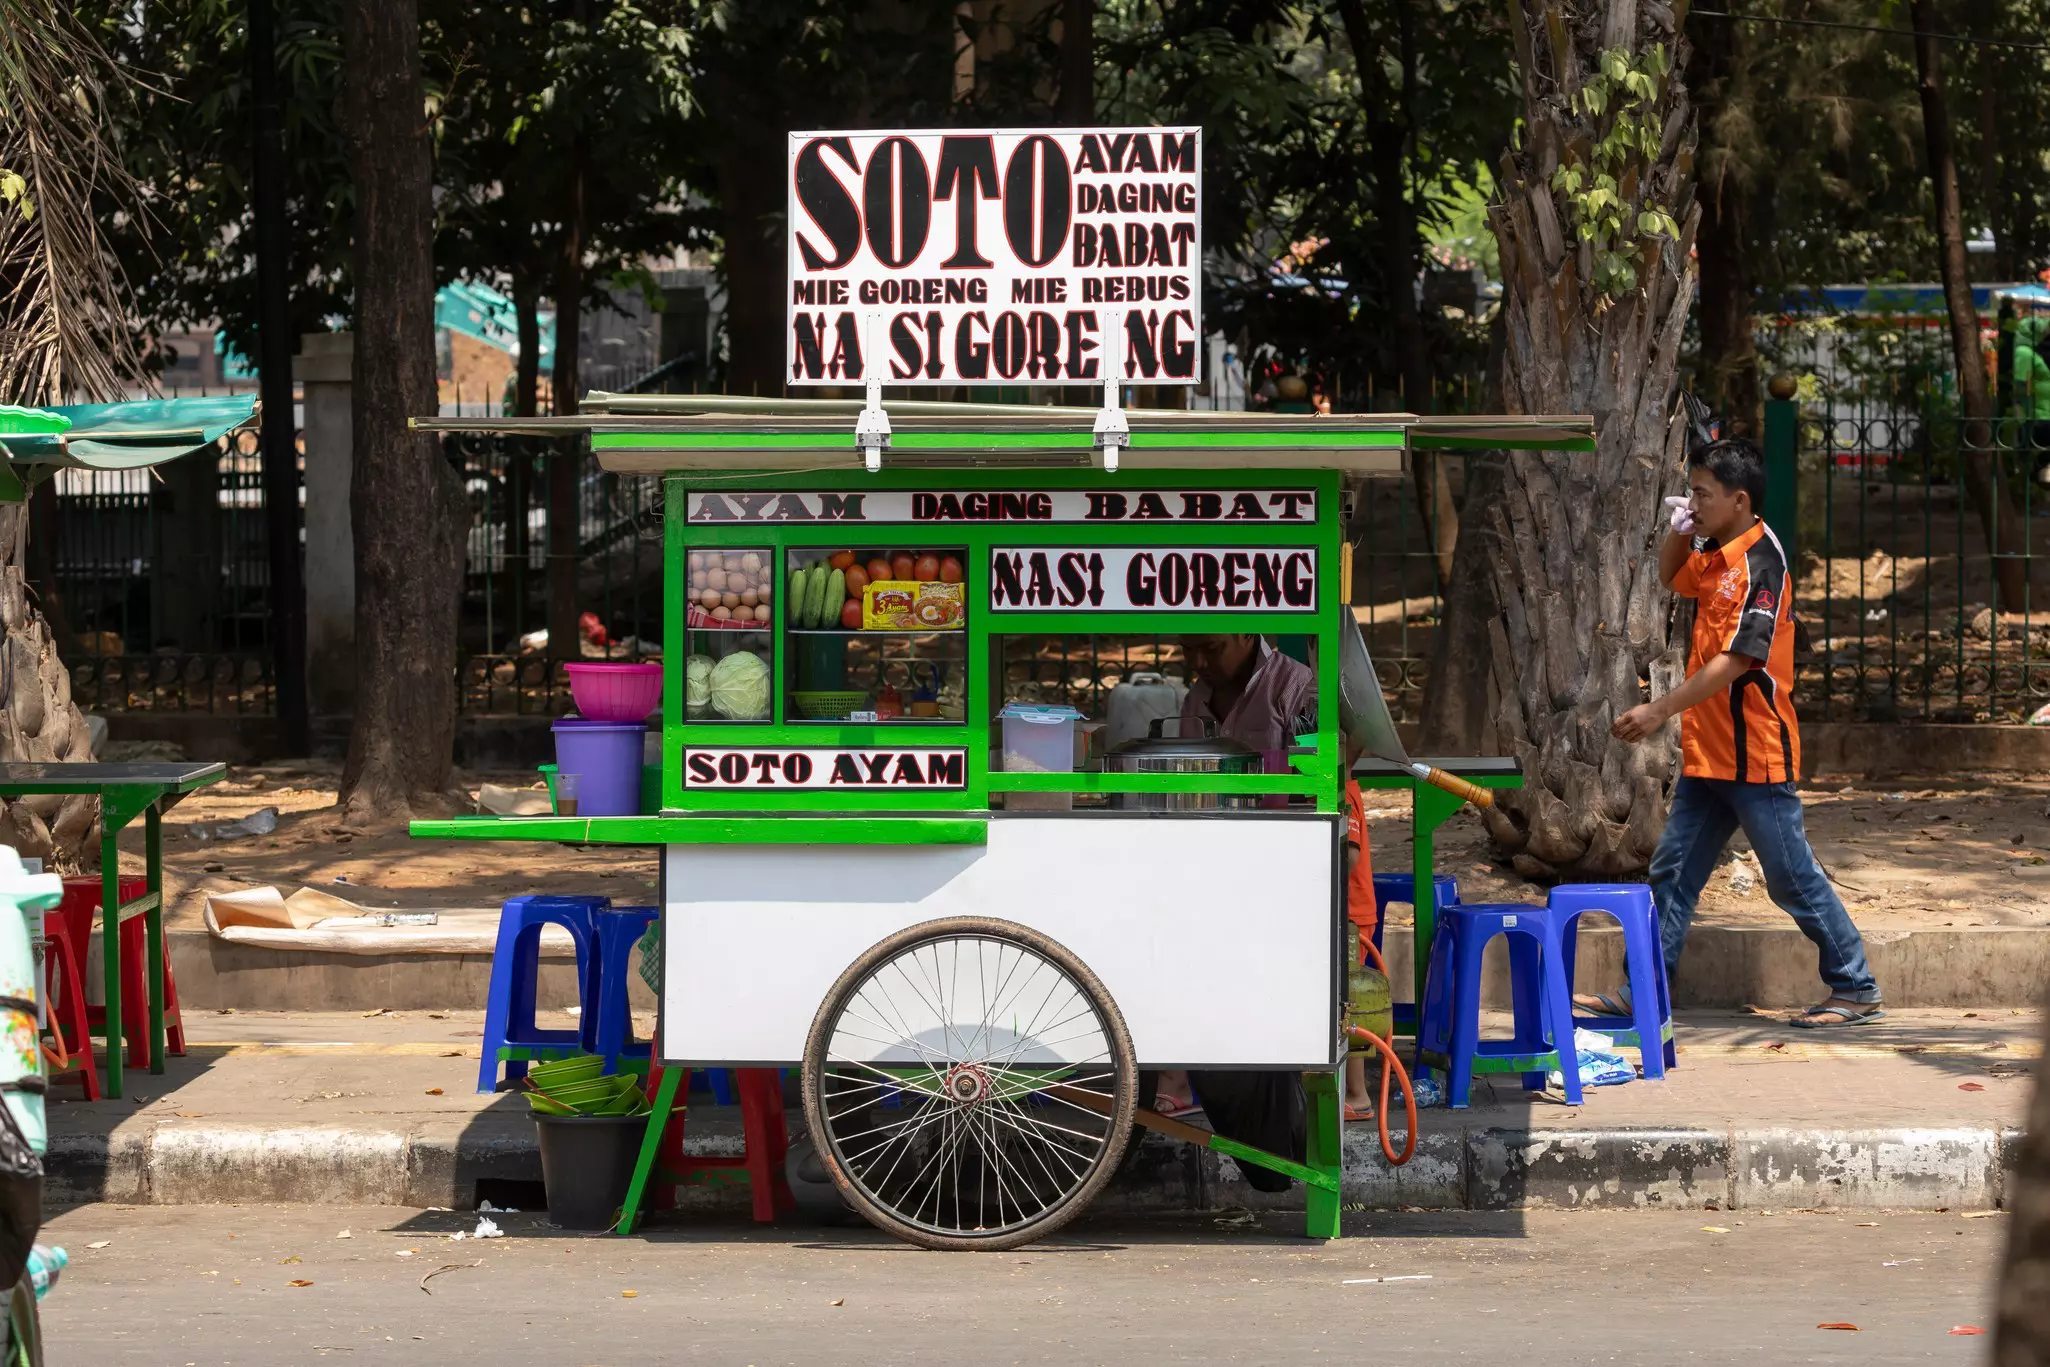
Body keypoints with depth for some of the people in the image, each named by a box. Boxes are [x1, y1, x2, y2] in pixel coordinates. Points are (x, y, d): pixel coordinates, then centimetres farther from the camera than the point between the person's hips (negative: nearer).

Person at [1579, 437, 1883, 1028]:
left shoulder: (1759, 563, -18)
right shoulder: (1715, 556, 10)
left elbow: (1735, 660, -25)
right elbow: (1672, 579, 33)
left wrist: (1661, 710, -26)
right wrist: (1678, 531, 11)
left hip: (1755, 756, -9)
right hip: (1708, 753, 9)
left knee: (1793, 879, -2)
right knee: (1673, 870, 9)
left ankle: (1857, 990, 8)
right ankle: (1641, 993, 14)